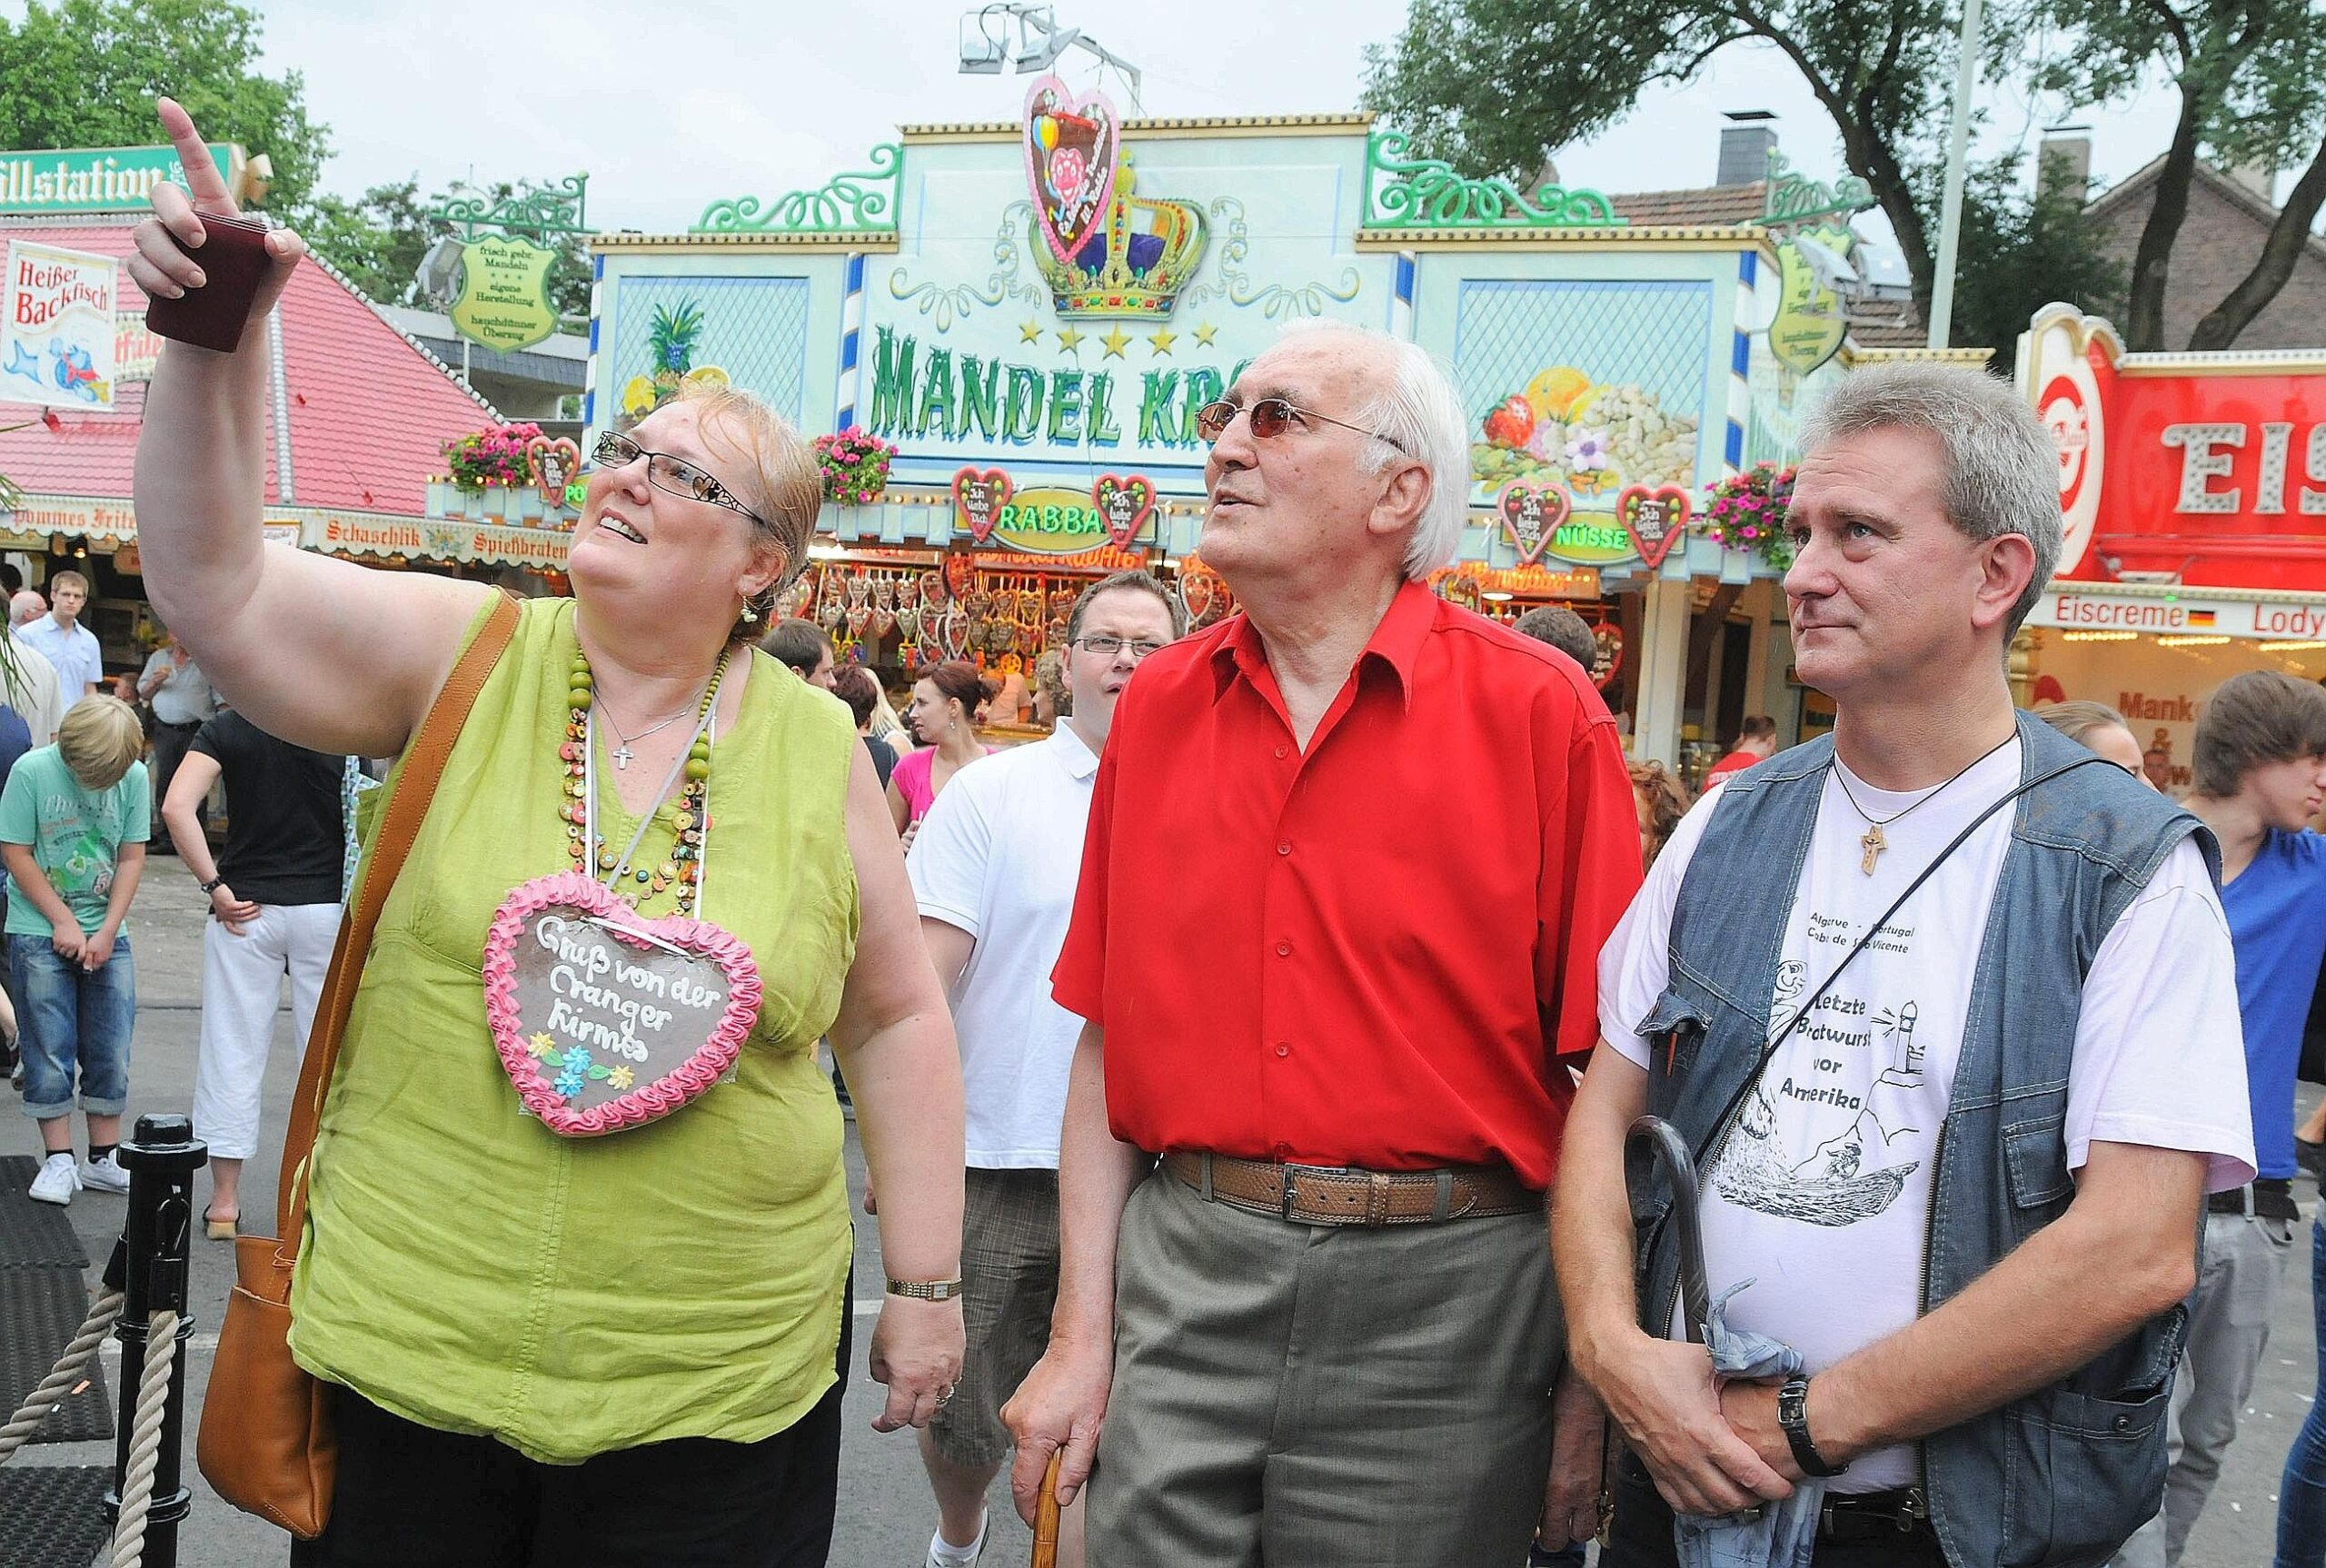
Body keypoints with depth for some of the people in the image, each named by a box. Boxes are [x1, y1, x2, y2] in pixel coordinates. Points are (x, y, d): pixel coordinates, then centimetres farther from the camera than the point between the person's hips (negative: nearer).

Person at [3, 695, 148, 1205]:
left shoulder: (135, 777, -4)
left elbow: (131, 857, 1)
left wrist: (106, 931, -6)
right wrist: (64, 923, -10)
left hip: (106, 937, 2)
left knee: (111, 1052, 5)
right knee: (49, 1052, 0)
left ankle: (103, 1158, 15)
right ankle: (59, 1160, 9)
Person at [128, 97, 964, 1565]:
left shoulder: (820, 750, 0)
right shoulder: (466, 657, -2)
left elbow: (899, 1022, 6)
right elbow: (214, 586, -13)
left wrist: (927, 1283, 5)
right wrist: (214, 344, -25)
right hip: (408, 1350, 0)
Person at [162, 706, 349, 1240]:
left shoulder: (225, 729, -2)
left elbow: (177, 806, -15)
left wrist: (214, 884, -10)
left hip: (247, 909, 0)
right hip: (326, 909, 0)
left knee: (233, 1051, 7)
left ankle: (224, 1199, 11)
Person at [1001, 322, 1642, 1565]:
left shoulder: (1541, 714, -7)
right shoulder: (1157, 708, 6)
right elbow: (1107, 1043, 7)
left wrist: (1592, 1390, -7)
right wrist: (1081, 1335, 4)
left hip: (1442, 1298, -2)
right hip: (1181, 1277, 3)